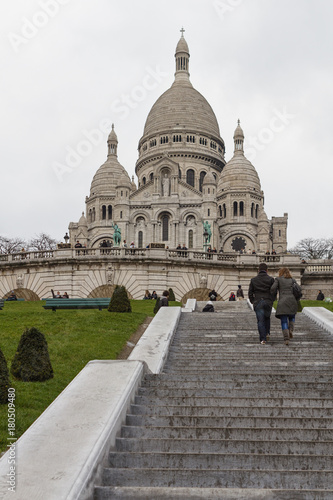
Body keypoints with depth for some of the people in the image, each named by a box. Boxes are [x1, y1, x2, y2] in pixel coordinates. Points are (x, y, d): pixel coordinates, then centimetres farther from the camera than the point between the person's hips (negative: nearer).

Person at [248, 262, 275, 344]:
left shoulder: (253, 280, 5)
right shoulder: (271, 279, 1)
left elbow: (250, 292, 6)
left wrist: (252, 301, 21)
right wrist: (272, 300, 14)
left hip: (258, 302, 0)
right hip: (268, 302, 0)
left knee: (260, 320, -1)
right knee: (267, 318, 23)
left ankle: (262, 338, -7)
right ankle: (267, 333, 12)